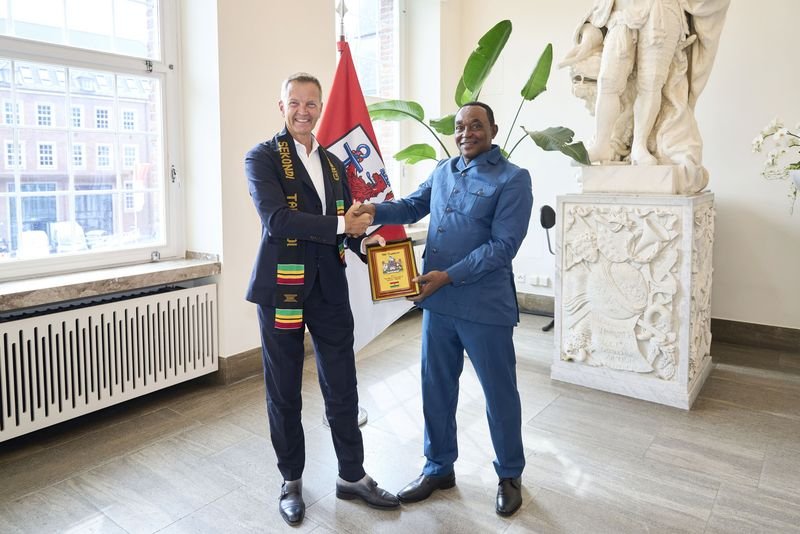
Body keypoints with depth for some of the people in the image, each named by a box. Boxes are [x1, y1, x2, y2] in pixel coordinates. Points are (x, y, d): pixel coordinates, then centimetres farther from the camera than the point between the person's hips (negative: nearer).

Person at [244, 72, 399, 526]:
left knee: (342, 387, 10)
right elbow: (276, 219, -20)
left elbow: (347, 223, 14)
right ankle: (292, 480, 30)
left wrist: (364, 238, -9)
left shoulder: (334, 163, 13)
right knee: (285, 391, 11)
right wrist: (341, 225, -22)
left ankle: (353, 476, 28)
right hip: (282, 286, -4)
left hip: (329, 287, 4)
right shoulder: (263, 157, -4)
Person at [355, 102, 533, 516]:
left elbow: (503, 246, -15)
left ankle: (509, 475, 32)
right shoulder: (442, 171, 12)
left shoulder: (513, 179, -8)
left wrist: (449, 276, -20)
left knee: (499, 394, 10)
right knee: (436, 388, 15)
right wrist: (376, 209, -4)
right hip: (437, 302, 6)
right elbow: (413, 206, 17)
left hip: (485, 306, -5)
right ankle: (439, 467, 35)